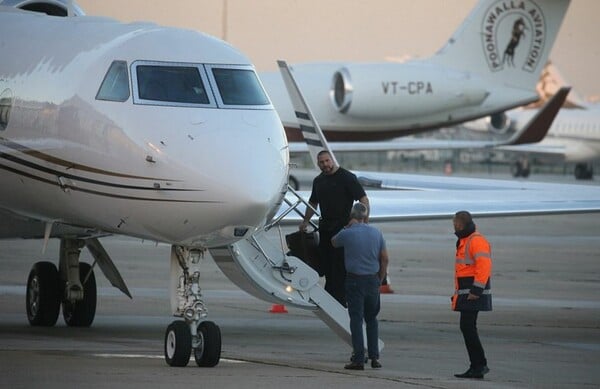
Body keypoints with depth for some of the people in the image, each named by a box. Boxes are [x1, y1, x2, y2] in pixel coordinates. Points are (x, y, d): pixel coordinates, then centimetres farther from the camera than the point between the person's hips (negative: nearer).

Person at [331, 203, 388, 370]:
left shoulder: (347, 234, -9)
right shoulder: (376, 233, 3)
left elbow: (333, 242, 13)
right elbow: (384, 259, 7)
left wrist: (348, 226, 14)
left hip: (355, 281, -4)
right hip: (373, 280, 4)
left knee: (356, 319, -1)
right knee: (372, 319, 14)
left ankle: (358, 359, -4)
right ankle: (374, 357, 11)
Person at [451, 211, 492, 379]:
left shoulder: (477, 241, -12)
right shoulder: (464, 242, 20)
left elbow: (484, 266, -22)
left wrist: (476, 290, -25)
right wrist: (457, 293, 20)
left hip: (474, 293, -10)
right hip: (465, 293, 10)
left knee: (467, 327, -14)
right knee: (467, 328, 9)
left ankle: (480, 365, -13)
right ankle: (476, 367, 11)